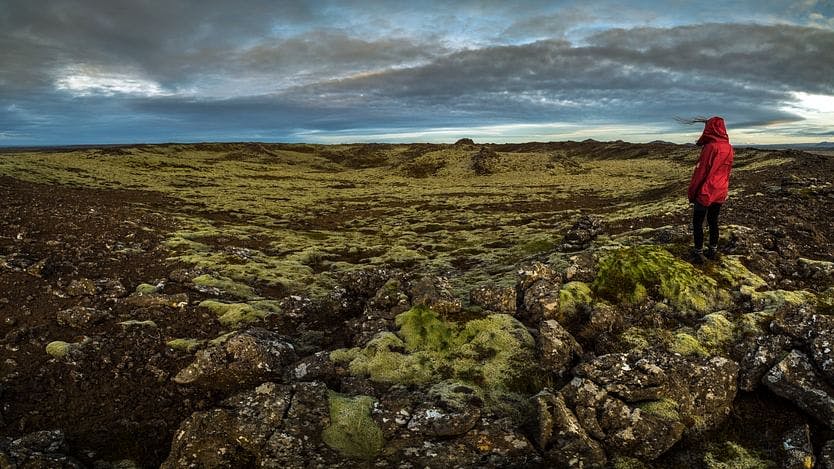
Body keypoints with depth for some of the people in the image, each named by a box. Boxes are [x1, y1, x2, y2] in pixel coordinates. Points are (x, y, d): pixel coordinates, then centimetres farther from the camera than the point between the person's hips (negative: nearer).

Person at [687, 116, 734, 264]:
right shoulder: (729, 148, 2)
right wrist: (725, 190, 20)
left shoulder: (710, 147, -20)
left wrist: (692, 191, -8)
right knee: (713, 220, 18)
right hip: (720, 192, 7)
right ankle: (713, 250, 24)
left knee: (697, 222, 4)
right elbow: (727, 171, 10)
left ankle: (699, 254, 6)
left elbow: (701, 171, -17)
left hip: (705, 192, -7)